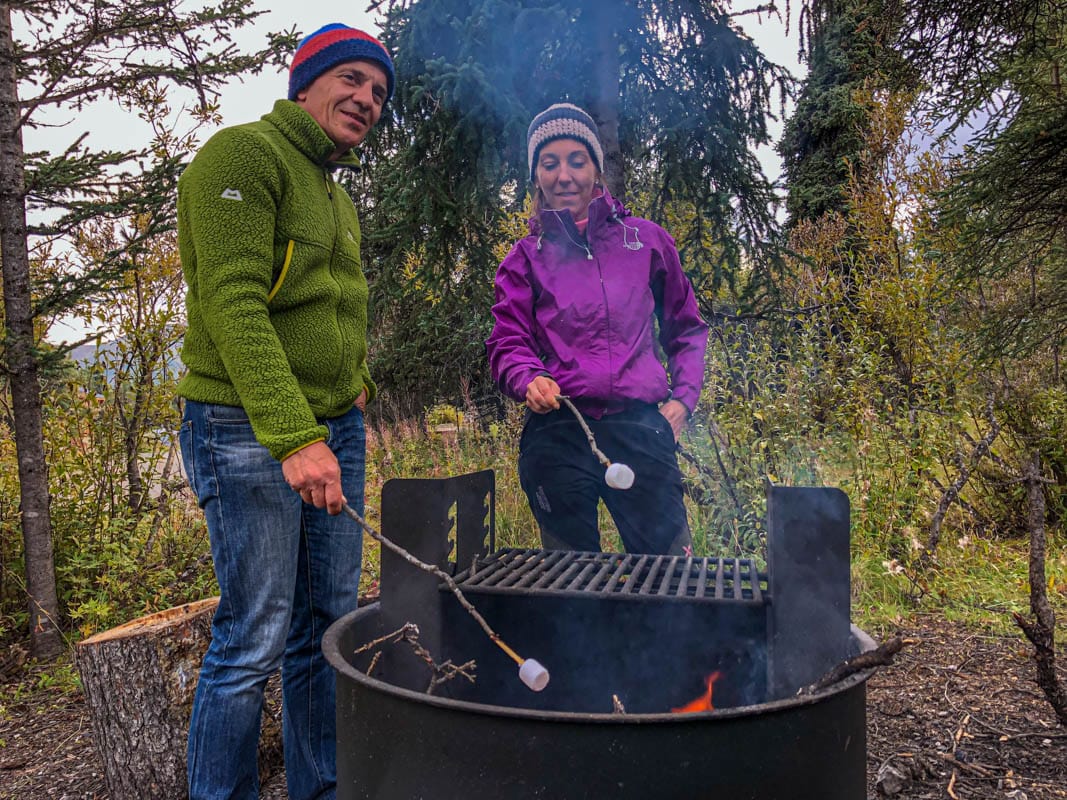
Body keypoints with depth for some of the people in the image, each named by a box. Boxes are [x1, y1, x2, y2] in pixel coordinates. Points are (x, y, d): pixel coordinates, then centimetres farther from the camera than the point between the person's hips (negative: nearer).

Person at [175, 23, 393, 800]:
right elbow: (233, 306, -19)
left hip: (336, 431, 9)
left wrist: (358, 383, 12)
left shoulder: (338, 196, 20)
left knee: (329, 629, 13)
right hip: (249, 435, -8)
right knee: (255, 641, -3)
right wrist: (294, 437, -27)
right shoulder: (244, 154, -7)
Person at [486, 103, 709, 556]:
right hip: (557, 432, 0)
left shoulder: (646, 240, 13)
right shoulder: (525, 258, 12)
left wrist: (683, 398, 7)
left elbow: (686, 328, 20)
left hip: (641, 426, 0)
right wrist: (529, 381, -18)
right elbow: (507, 344, 4)